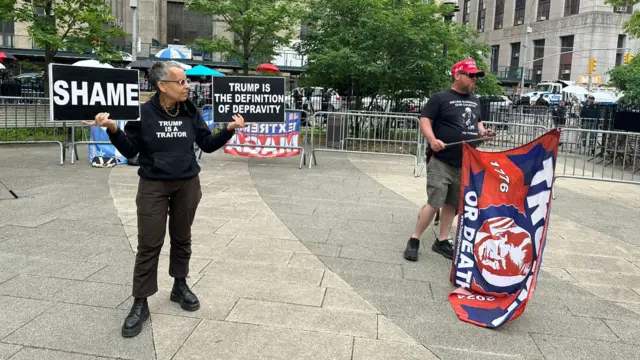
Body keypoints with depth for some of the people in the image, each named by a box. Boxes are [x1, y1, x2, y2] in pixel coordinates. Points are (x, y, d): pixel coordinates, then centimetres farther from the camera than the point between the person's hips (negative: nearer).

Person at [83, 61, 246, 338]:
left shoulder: (191, 113, 0)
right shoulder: (143, 112, -9)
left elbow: (207, 145, 6)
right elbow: (130, 151, -5)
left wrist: (229, 130, -6)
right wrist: (113, 130, -21)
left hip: (187, 185, 3)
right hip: (153, 186, -3)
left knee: (182, 239, 14)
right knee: (149, 244, -1)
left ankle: (180, 286, 32)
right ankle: (140, 303, 9)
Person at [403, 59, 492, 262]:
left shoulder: (475, 101, 17)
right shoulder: (440, 98, -4)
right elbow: (424, 120, -9)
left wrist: (482, 131, 8)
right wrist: (432, 140, -26)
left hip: (465, 164, 7)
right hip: (441, 162, -7)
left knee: (452, 204, 11)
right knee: (434, 203, -10)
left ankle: (442, 241, 23)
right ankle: (414, 241, 4)